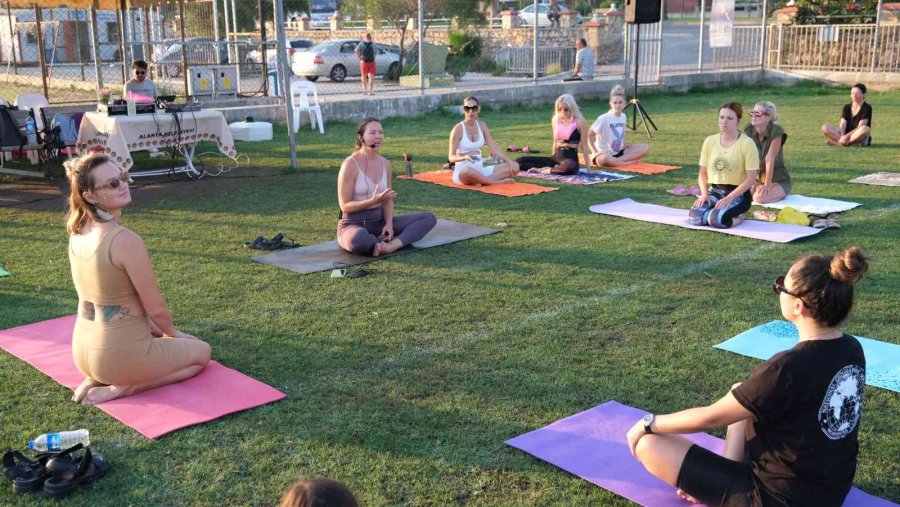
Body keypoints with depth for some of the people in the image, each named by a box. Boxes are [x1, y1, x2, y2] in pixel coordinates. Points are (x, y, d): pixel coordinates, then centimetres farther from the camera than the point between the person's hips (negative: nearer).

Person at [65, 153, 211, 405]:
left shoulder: (78, 232, 1)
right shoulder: (126, 240, -25)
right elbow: (156, 307, -16)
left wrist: (157, 328, 18)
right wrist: (172, 332, 6)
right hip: (119, 354, -7)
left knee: (154, 333, 36)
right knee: (201, 352, 17)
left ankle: (97, 379, 13)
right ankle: (124, 387, -1)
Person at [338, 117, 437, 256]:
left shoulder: (385, 163, 5)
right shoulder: (350, 164, -14)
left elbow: (388, 200, 8)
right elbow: (345, 206, -14)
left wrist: (389, 224, -11)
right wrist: (373, 201, -27)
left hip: (379, 221, 7)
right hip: (353, 224, -7)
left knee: (429, 218, -4)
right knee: (358, 240, -44)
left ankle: (392, 245, -24)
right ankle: (386, 240, -10)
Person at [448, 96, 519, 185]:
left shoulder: (482, 126, 6)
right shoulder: (458, 129, -10)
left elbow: (494, 148, 3)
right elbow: (451, 157, -13)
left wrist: (510, 161, -11)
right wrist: (465, 157, -34)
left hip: (480, 169, 6)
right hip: (462, 171, -6)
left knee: (514, 166, -9)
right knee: (467, 172, -44)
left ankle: (483, 181, -21)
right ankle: (497, 182, -22)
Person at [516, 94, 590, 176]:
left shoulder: (579, 121, -5)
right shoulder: (556, 120, 10)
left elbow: (584, 146, -4)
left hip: (571, 160, -5)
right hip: (556, 158, 5)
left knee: (568, 166, -46)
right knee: (519, 161, -6)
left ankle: (541, 170, -19)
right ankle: (554, 168, -16)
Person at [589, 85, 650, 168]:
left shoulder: (624, 117, 5)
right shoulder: (604, 118, -14)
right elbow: (589, 135, -10)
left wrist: (625, 144, 2)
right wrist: (595, 152, -18)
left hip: (619, 153, 7)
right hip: (605, 154, -7)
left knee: (645, 147, -9)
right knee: (603, 159, -43)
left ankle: (617, 160, -19)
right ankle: (630, 161, -23)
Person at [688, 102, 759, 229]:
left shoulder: (747, 143, -8)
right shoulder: (710, 141, 5)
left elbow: (751, 178, -11)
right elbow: (703, 173, 9)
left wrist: (729, 198, -20)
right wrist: (704, 193, -9)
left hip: (738, 194, -4)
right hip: (714, 191, 4)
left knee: (717, 220, -32)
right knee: (695, 217, -26)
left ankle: (736, 217, 0)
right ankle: (717, 211, 3)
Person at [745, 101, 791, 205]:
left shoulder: (776, 131, -19)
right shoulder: (748, 130, -5)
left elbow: (770, 160, -24)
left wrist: (767, 185, -25)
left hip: (779, 180, -5)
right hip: (758, 179, 5)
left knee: (760, 197, -32)